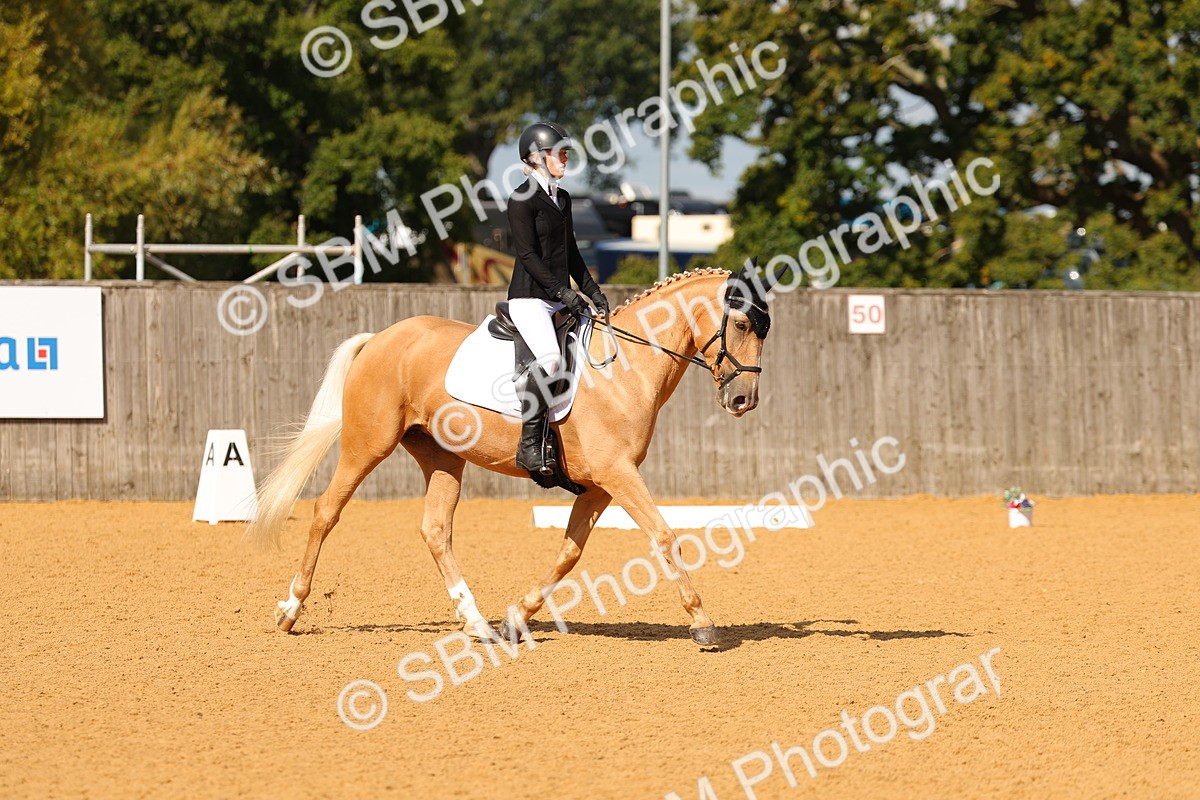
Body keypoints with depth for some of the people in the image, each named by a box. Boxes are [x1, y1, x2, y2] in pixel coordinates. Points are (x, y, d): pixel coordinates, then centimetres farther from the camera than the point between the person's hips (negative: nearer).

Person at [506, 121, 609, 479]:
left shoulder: (562, 198, 17)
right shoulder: (523, 200, -8)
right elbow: (528, 255, -15)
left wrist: (592, 290, 12)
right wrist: (562, 291, -22)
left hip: (560, 299, 9)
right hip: (530, 298, -9)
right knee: (550, 358, -30)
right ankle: (530, 446, -25)